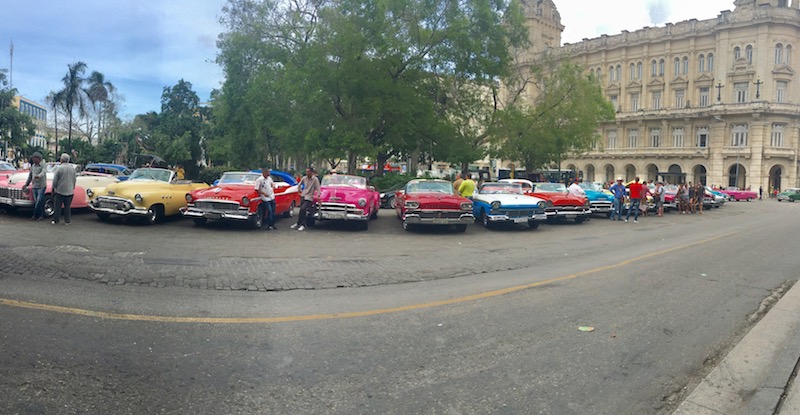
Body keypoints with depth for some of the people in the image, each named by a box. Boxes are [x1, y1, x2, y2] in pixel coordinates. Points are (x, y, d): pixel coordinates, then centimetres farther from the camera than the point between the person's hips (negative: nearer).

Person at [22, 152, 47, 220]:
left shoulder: (43, 165, -7)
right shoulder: (32, 166, 13)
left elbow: (43, 172, -28)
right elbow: (30, 176, 22)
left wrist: (38, 176, -48)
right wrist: (26, 184, 19)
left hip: (41, 186, -6)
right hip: (34, 186, 6)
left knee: (39, 201, -11)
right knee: (35, 202, 4)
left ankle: (35, 214, 1)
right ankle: (41, 215, 11)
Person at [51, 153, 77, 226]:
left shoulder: (59, 168, -11)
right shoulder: (72, 168, 4)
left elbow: (55, 180, -9)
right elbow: (74, 180, 10)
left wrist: (54, 187, 4)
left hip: (60, 191, -4)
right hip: (70, 191, 4)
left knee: (58, 206, 4)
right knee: (68, 207, 7)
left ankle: (56, 220, 9)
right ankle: (67, 221, 8)